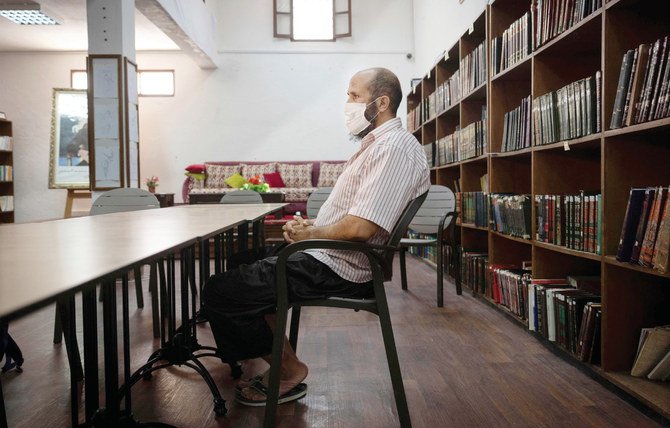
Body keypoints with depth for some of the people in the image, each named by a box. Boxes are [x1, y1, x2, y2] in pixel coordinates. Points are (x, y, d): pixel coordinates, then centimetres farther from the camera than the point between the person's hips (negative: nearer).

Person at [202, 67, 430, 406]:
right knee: (244, 263, 23)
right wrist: (312, 226, 5)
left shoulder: (394, 146, -18)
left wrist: (310, 234, -10)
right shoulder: (376, 144, 17)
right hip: (327, 254, 11)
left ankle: (289, 371, 4)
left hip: (337, 267, -11)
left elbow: (361, 227, -27)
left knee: (220, 291, -13)